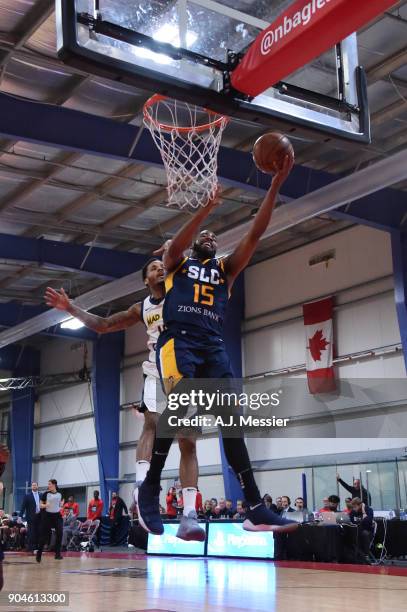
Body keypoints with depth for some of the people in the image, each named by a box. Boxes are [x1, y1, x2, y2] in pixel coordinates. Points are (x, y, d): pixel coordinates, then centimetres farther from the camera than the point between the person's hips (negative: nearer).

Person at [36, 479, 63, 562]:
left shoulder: (59, 494, 5)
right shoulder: (46, 494, -3)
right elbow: (40, 505, -1)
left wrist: (60, 508, 3)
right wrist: (45, 505, -21)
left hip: (57, 515, 3)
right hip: (47, 515, -3)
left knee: (59, 534, -8)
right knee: (44, 536, -2)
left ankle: (58, 554, 1)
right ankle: (39, 555, 10)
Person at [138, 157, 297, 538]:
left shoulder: (226, 268, 26)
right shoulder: (176, 262, 20)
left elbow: (254, 235, 14)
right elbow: (174, 245, -6)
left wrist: (275, 187, 5)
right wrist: (206, 208, -14)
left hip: (213, 345, 4)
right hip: (177, 339, -4)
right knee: (181, 402, -29)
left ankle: (255, 508, -11)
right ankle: (150, 487, -17)